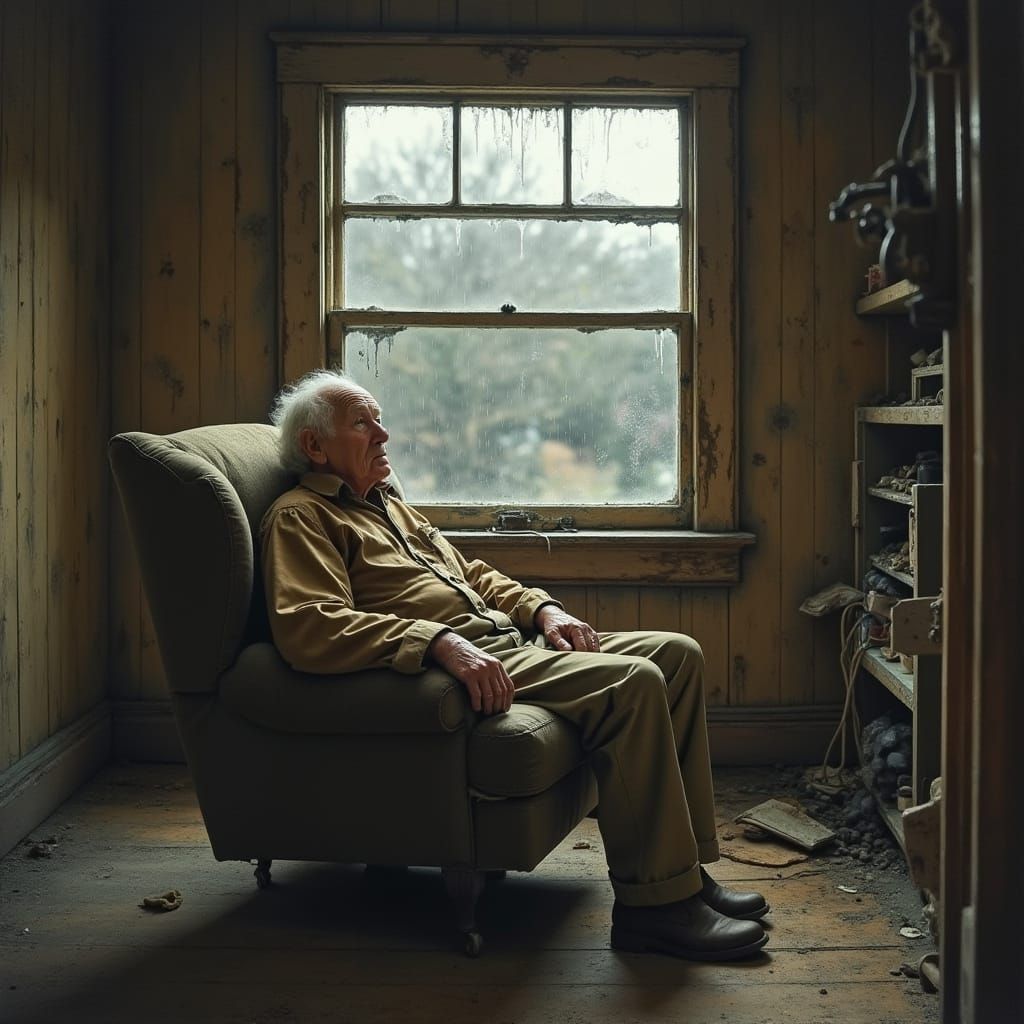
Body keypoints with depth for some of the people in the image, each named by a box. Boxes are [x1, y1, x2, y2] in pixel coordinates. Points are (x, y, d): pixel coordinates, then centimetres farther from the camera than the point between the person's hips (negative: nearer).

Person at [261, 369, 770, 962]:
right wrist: (441, 642, -29)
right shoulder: (301, 517, -2)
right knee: (633, 683, -26)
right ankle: (654, 904, -18)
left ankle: (685, 869, 2)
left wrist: (541, 606, 12)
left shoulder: (389, 505, 28)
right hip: (453, 664, -10)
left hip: (510, 639, 10)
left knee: (678, 655, 0)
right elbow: (309, 628, -20)